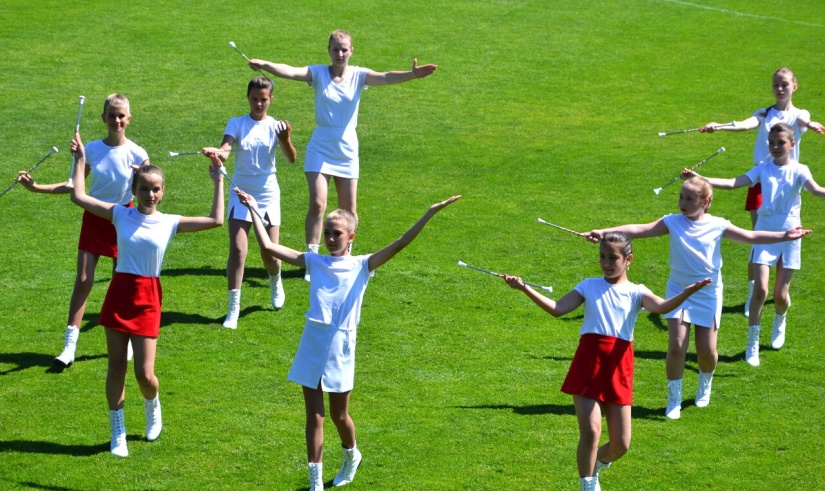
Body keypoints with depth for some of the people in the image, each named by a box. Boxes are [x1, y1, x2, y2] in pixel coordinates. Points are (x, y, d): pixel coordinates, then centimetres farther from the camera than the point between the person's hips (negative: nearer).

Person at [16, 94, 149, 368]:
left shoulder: (136, 154, -10)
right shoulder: (92, 149, -5)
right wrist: (35, 187, -5)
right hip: (94, 218, 1)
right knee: (83, 280, -5)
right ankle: (69, 346, -4)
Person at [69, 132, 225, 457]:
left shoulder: (170, 223, 0)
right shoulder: (121, 215, 2)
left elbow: (216, 220, -2)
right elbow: (79, 197, 2)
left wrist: (218, 181, 1)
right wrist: (81, 160, 5)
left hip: (147, 299, -1)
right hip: (119, 293, 1)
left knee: (145, 373, -3)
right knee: (116, 367, 4)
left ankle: (152, 407, 32)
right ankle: (118, 433, 16)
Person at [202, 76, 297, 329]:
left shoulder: (276, 126, -2)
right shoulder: (237, 124, -3)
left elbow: (291, 159, -14)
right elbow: (225, 149, -21)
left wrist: (285, 139, -34)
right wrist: (216, 152, -45)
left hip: (268, 196, 0)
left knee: (270, 253, 4)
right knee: (237, 250, -12)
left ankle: (275, 283, 39)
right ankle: (233, 308, -6)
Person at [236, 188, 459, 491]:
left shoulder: (361, 266, 1)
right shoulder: (314, 262, 5)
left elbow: (398, 246, -9)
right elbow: (268, 246, 2)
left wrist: (429, 214, -16)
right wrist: (253, 209, 2)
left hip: (340, 351, -2)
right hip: (312, 350, 2)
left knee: (338, 414, 11)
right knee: (314, 416, 3)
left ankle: (351, 456, 42)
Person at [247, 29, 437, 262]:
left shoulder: (358, 75, -3)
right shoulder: (318, 73, -4)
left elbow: (385, 77, -20)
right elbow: (291, 72, -21)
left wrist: (411, 75, -40)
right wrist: (266, 65, -41)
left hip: (347, 150, 2)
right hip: (320, 149, -2)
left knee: (348, 209, 9)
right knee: (317, 204, -12)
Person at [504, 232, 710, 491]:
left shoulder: (636, 292, 4)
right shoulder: (589, 286, 7)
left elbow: (661, 307, -16)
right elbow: (558, 309, -2)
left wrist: (687, 292, -35)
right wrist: (524, 288, -10)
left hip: (618, 368, 1)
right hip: (588, 363, -1)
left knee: (621, 444, 5)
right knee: (590, 432, -12)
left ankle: (594, 464, 38)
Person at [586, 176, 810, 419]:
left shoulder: (718, 226, -4)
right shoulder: (672, 223, -5)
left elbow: (751, 237, -3)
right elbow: (639, 230, -12)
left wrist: (784, 236, -10)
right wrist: (604, 232, -20)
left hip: (708, 294, 0)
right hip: (678, 292, 0)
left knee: (707, 350, 2)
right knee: (676, 346, -11)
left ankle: (705, 385, 35)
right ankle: (674, 399, 5)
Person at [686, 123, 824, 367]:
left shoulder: (798, 171, -4)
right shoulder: (764, 169, 1)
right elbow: (733, 183, -8)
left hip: (789, 236, -1)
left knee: (781, 294, 4)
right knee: (761, 289, -11)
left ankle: (779, 321, 40)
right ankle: (753, 343, 0)